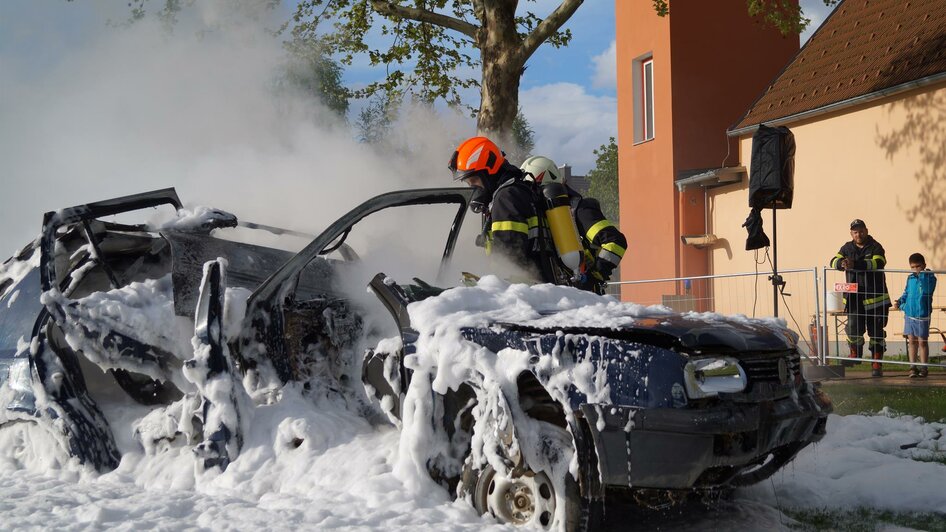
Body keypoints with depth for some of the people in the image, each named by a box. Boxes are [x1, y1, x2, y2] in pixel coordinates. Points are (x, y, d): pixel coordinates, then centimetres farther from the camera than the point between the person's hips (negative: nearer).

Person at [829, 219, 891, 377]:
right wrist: (841, 263, -25)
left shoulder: (875, 247, -4)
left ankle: (876, 364, 10)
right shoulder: (847, 248, 10)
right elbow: (834, 261, 0)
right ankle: (855, 353, 24)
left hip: (875, 298, -2)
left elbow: (877, 263, -22)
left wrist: (855, 264, -35)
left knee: (876, 331, 3)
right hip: (854, 297, 3)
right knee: (853, 328, -4)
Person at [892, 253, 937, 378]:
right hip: (909, 314, 4)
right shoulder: (910, 278, 7)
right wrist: (900, 302, 0)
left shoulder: (930, 277, -7)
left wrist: (922, 276, -25)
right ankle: (913, 367, 15)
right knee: (911, 341, 8)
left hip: (922, 315, -4)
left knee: (922, 341, 3)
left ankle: (924, 367, 14)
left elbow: (926, 291, -24)